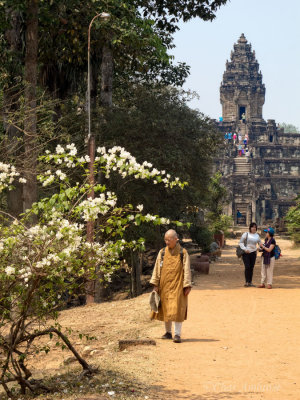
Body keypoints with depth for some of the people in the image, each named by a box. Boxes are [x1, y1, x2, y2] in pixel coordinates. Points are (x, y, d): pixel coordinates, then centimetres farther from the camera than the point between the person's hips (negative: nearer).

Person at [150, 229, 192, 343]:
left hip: (177, 286, -3)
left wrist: (187, 286, -8)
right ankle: (168, 332, 19)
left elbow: (187, 270, -2)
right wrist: (155, 284, 2)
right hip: (164, 286, 3)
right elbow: (157, 269, 7)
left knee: (177, 309, -9)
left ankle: (177, 334, -7)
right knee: (165, 309, 8)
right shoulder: (162, 253, 6)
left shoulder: (183, 253, -1)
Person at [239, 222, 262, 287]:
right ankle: (246, 282, -9)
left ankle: (250, 282, 12)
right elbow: (241, 242, -4)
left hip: (253, 253, 4)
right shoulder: (246, 234, -3)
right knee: (247, 267, -12)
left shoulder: (257, 235, 10)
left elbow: (260, 243, 17)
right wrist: (245, 249, -18)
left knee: (251, 268, 5)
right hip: (246, 253, -4)